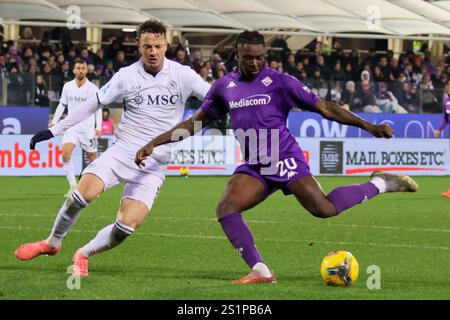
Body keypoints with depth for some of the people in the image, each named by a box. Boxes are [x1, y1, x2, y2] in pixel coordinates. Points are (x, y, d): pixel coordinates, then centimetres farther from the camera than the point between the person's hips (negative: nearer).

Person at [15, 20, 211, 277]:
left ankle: (84, 254, 12)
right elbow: (94, 104, 10)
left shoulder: (182, 75, -3)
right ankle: (52, 243, 3)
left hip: (154, 164, -1)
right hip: (122, 150, 1)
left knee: (127, 225, -17)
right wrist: (54, 130, 11)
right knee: (83, 194, -24)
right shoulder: (126, 76, 1)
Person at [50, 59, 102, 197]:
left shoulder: (92, 88, -3)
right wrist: (54, 121, 8)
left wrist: (98, 128, -6)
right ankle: (73, 186, -13)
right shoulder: (67, 87, 5)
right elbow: (62, 104, 16)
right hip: (72, 127, 2)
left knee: (92, 158, 3)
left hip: (88, 128, -2)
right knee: (65, 153, -18)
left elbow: (98, 109, 1)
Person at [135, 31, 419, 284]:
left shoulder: (280, 82, -4)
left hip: (285, 161, -5)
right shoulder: (224, 87, 10)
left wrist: (368, 126, -8)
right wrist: (154, 143, 15)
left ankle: (380, 184, 4)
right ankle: (261, 271, -16)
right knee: (225, 209, -19)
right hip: (254, 168, 5)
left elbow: (324, 107, -2)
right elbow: (195, 123, 20)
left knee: (325, 210, -21)